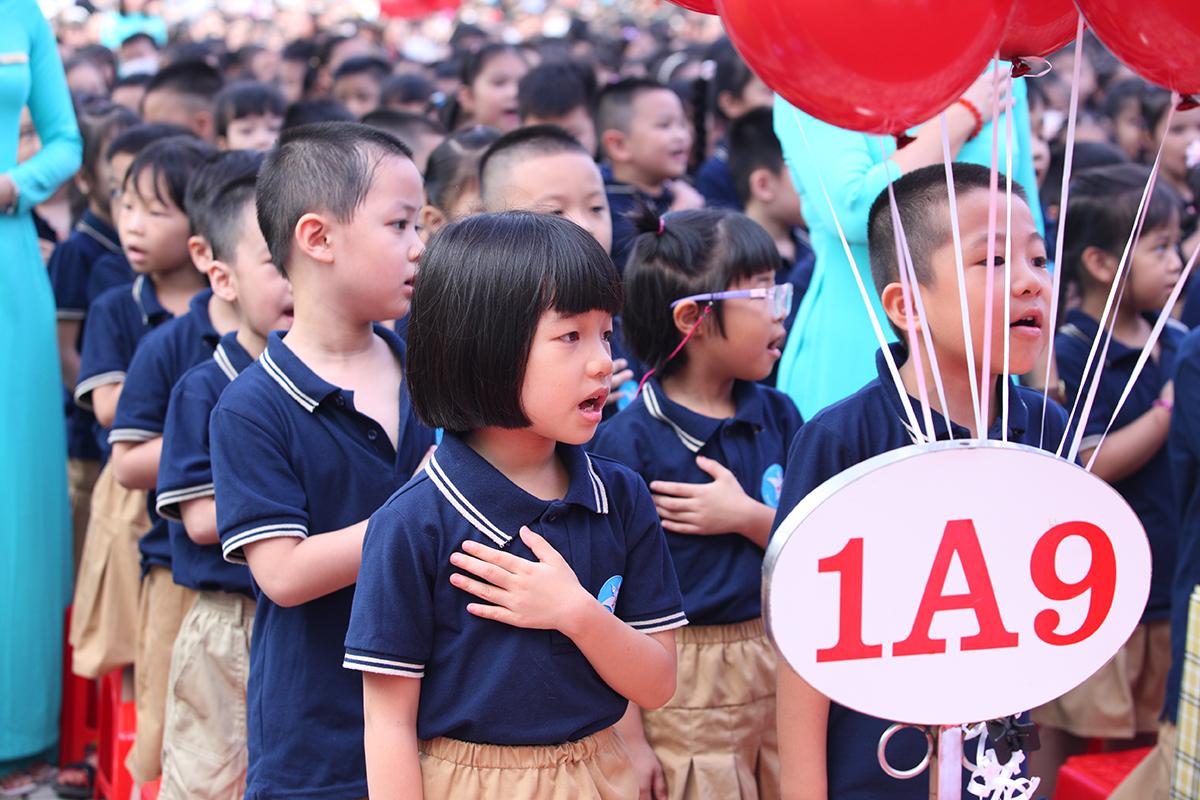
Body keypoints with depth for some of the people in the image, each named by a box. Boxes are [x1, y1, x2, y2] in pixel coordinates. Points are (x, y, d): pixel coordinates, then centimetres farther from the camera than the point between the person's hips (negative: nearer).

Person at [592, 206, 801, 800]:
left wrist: (747, 517, -13)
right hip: (682, 698, -5)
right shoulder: (628, 442, -12)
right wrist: (629, 740, -13)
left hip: (782, 670, 5)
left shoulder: (778, 416, 5)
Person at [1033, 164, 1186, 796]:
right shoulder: (1067, 356, -14)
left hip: (1165, 585, 7)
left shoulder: (1178, 345, 7)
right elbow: (1087, 468, -21)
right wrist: (1171, 411, -18)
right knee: (1061, 741, 3)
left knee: (1146, 743, 14)